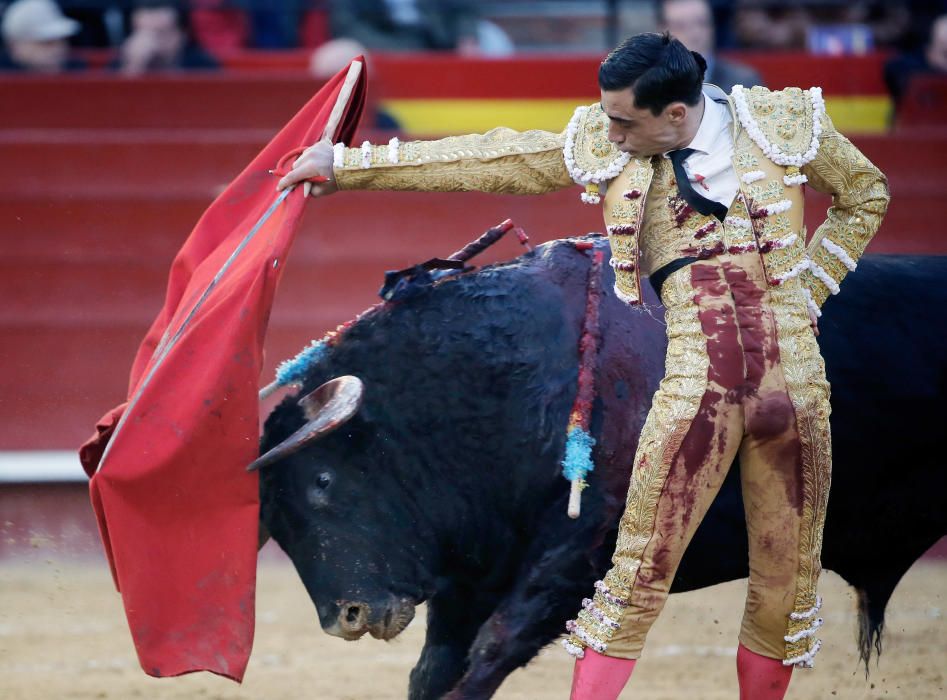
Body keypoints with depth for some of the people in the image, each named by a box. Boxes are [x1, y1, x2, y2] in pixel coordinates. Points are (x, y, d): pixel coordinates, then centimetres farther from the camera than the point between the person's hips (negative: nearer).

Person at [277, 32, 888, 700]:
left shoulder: (783, 122, 3)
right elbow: (485, 160, 6)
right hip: (696, 387, 0)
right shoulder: (603, 147, 5)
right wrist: (344, 164, 6)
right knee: (639, 576, -7)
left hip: (795, 382, 0)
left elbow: (866, 195, 18)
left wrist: (808, 288, 7)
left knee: (786, 586, 5)